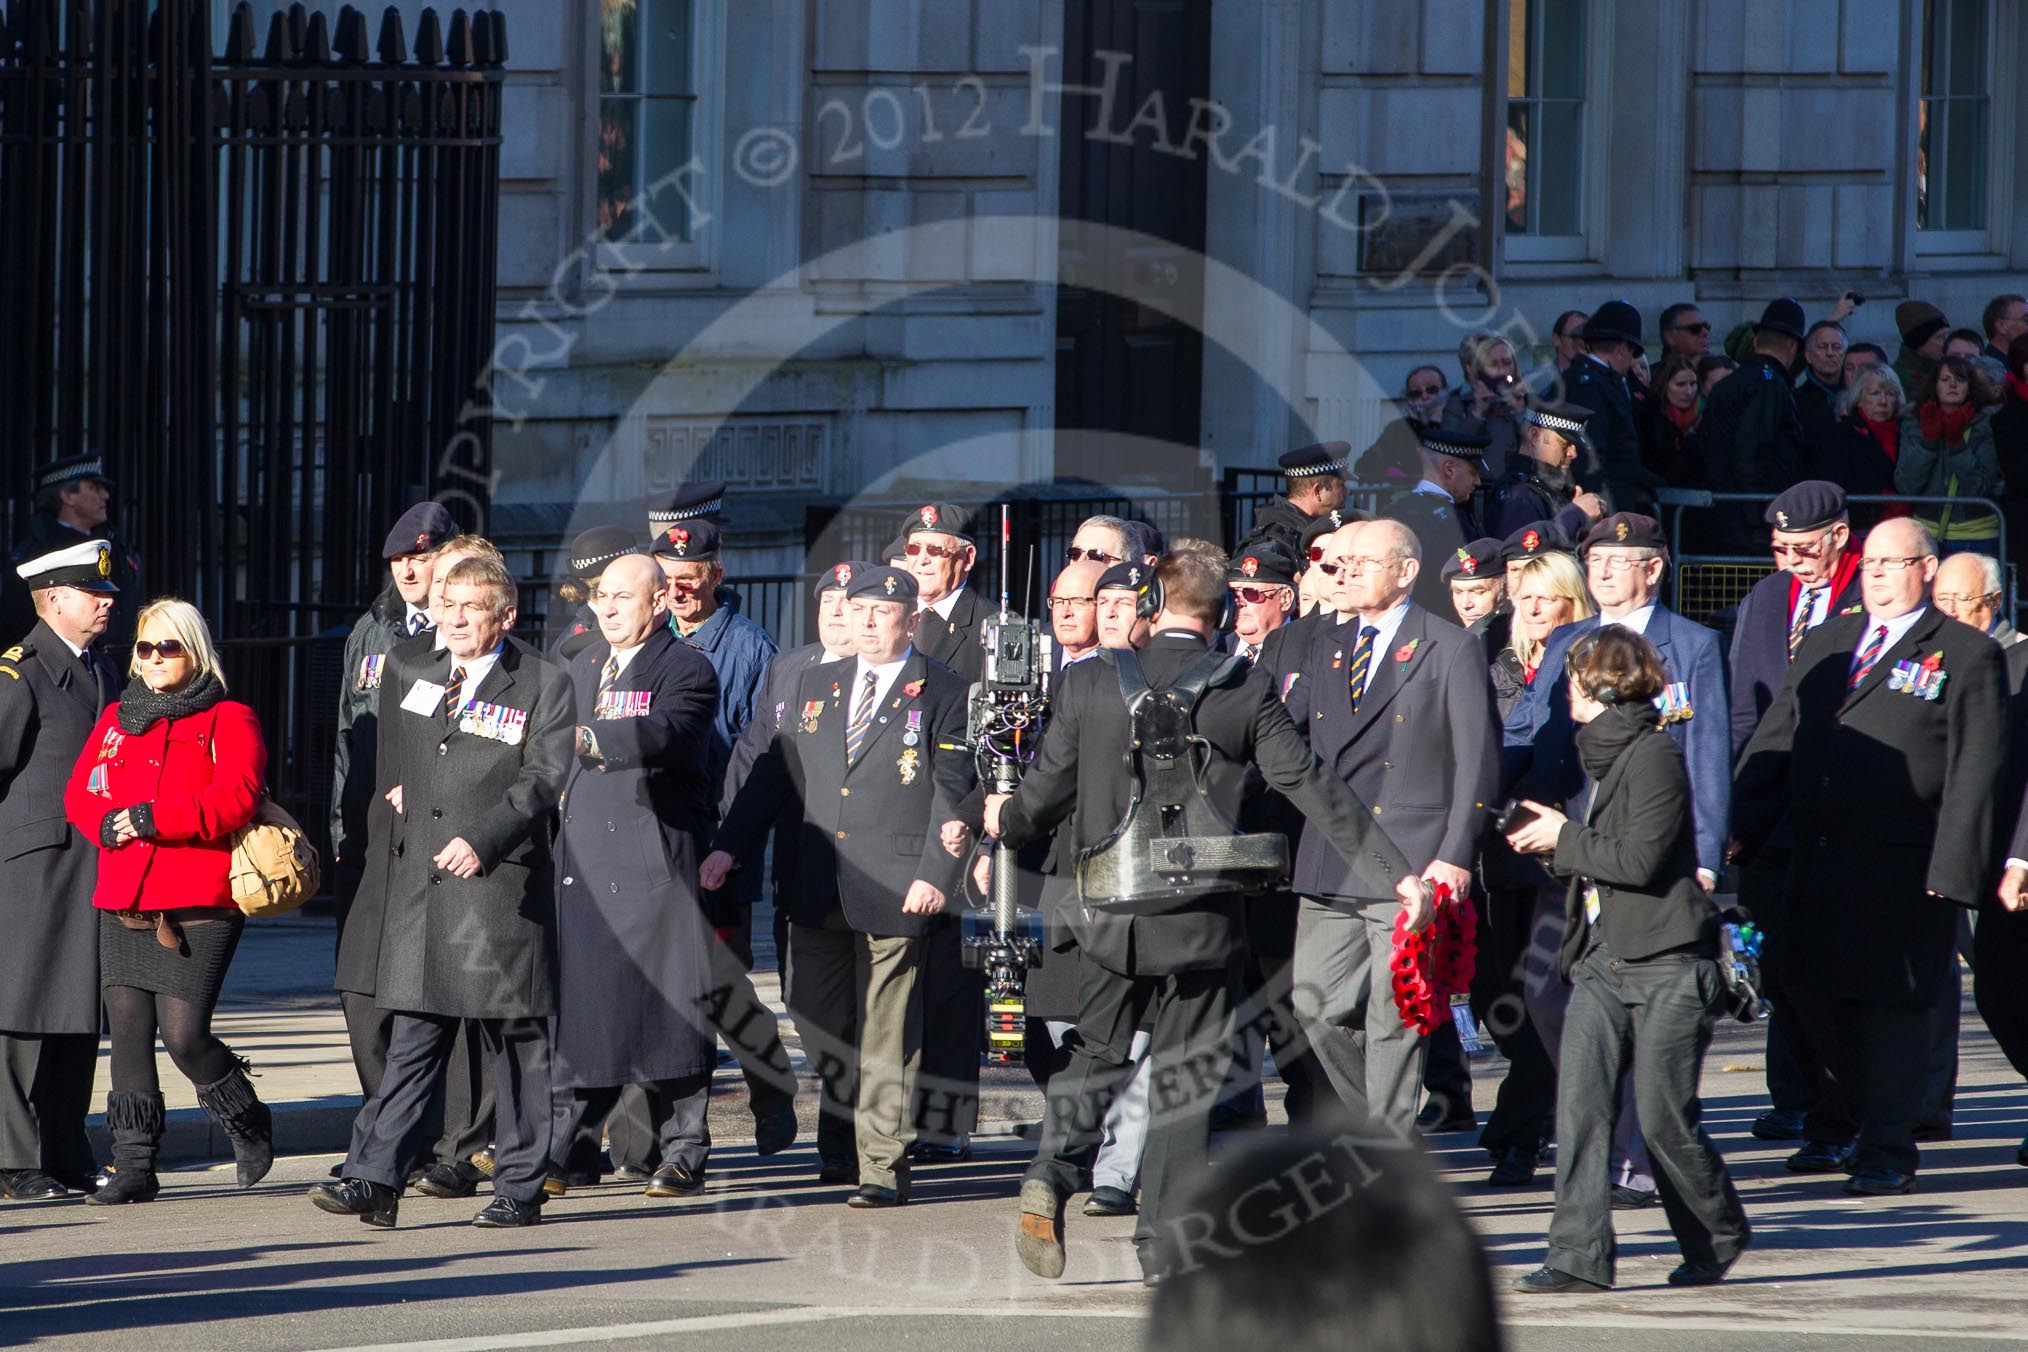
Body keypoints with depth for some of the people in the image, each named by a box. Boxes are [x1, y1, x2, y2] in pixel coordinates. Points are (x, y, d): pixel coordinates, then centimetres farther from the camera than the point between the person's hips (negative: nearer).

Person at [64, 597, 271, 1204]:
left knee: (183, 1034, -12)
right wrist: (109, 825, -9)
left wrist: (151, 819, -15)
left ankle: (248, 1125, 14)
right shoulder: (117, 720, 19)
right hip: (123, 904, 5)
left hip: (199, 906, -5)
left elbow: (233, 800, -12)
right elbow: (79, 794, 13)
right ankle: (132, 1165, 5)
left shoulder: (228, 721, 1)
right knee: (128, 1034, 0)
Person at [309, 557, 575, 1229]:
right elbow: (392, 759, 34)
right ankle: (375, 1179, -4)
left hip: (501, 884, -5)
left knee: (515, 1040, 2)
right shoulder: (412, 677, 15)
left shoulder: (541, 684, -2)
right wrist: (400, 791, 15)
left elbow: (543, 778, -12)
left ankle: (519, 1188, 9)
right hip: (420, 882, 5)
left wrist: (481, 838, -24)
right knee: (413, 1039, 2)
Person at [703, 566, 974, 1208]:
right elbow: (776, 771, 16)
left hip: (894, 888, -5)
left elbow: (954, 793, -5)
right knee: (817, 1020, 8)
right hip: (818, 887, 5)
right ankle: (845, 1138, 26)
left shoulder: (942, 693, -1)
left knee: (887, 1034, -1)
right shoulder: (817, 686, 15)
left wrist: (934, 874, -15)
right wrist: (728, 847, 8)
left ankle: (883, 1165, 4)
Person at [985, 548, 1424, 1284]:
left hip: (1110, 913, 1)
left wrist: (1007, 820, 24)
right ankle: (1164, 1237, 7)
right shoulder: (1246, 692, -6)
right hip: (1201, 914, -1)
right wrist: (1395, 871, -1)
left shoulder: (1090, 682, -4)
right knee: (1185, 1076, 8)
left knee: (1097, 1054, 14)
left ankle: (1049, 1175, -10)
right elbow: (1313, 788, -6)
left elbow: (1047, 789, 0)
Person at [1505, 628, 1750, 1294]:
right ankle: (1580, 1256, -8)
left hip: (1666, 964, -8)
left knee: (1663, 1118, -2)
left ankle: (1719, 1234, 21)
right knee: (1580, 1101, -6)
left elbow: (1639, 860, -20)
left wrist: (1564, 839, -9)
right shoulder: (1600, 753, 15)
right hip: (1602, 958, 8)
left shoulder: (1654, 757, -13)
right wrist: (1554, 839, 5)